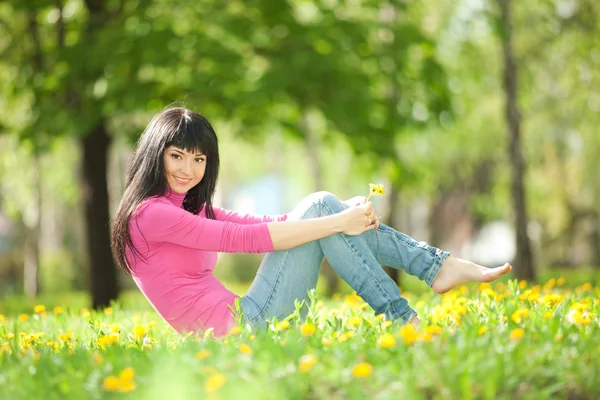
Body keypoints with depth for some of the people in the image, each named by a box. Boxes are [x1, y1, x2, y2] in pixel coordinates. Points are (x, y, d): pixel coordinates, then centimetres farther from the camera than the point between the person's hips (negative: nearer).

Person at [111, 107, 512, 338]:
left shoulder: (191, 208, 21)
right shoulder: (152, 213, -10)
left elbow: (263, 223, 9)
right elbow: (245, 238, -17)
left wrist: (342, 213, -6)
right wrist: (336, 223, -16)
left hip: (239, 321, 9)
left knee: (324, 208, 3)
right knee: (319, 206, -10)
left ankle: (441, 266, -2)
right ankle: (401, 321, -12)